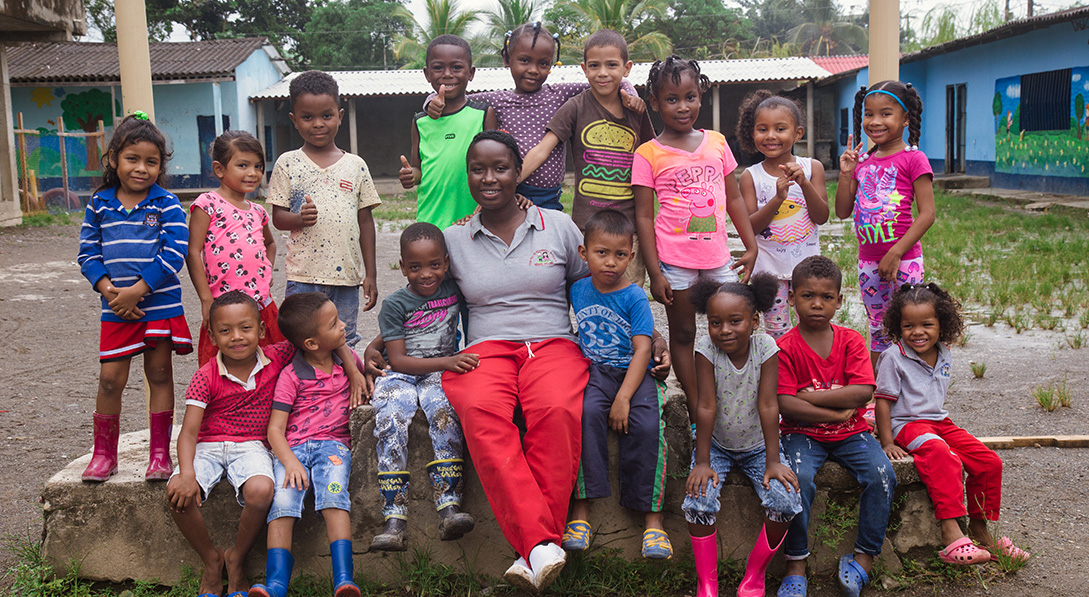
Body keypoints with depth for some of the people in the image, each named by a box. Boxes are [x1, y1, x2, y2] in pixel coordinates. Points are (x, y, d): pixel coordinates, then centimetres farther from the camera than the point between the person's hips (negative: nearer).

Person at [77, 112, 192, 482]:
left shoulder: (167, 204, -5)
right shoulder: (99, 204, 5)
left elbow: (174, 254, -13)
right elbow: (88, 252, 6)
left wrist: (137, 290, -17)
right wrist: (107, 289, -10)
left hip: (160, 304, -2)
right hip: (116, 308, 2)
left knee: (159, 374, 6)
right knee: (111, 378, 4)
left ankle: (160, 454, 15)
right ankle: (104, 454, 20)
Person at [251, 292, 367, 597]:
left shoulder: (347, 358, 13)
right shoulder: (291, 376, -2)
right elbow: (275, 428, -6)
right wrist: (290, 461, -22)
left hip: (333, 443, 1)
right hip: (293, 447, -1)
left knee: (334, 496, -28)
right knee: (283, 503, -27)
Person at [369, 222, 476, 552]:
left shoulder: (454, 288, 4)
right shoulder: (395, 304, -4)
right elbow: (399, 360, -10)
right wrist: (447, 361, -20)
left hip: (440, 373, 1)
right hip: (400, 375, -1)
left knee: (445, 414, -31)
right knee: (391, 420, -30)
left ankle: (449, 509, -38)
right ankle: (394, 521, -34)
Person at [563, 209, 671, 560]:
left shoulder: (635, 297, -4)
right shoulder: (578, 290, 7)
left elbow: (642, 350, -10)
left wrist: (623, 398, -21)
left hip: (633, 373, -1)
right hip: (594, 372, 2)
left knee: (647, 426, -28)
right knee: (587, 412, -31)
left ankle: (652, 517, -16)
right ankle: (581, 507, -27)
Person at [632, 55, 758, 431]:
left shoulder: (716, 142, 6)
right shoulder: (648, 154, -6)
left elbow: (734, 198, 13)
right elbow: (644, 217, -6)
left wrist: (751, 246, 8)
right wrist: (654, 273, -10)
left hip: (717, 256, 4)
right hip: (674, 259, -4)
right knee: (683, 334, 7)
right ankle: (695, 411, 17)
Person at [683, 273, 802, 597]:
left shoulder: (765, 347, -16)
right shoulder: (706, 347, -18)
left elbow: (768, 405, -18)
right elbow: (707, 406, -20)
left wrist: (773, 461, -22)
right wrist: (702, 462, -22)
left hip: (757, 445, 1)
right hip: (716, 444, -1)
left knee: (786, 501, -22)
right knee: (698, 501, -25)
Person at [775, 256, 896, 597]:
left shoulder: (851, 341, 1)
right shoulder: (785, 347, -7)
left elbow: (863, 392, -12)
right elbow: (785, 406, -15)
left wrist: (811, 396, -16)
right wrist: (836, 413, -15)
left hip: (850, 432, 3)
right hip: (803, 434, -3)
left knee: (882, 474, -21)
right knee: (798, 478, -30)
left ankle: (865, 556, -4)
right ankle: (796, 563, -12)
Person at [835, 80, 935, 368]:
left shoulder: (913, 159, -6)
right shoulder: (863, 162, 10)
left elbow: (927, 214, -12)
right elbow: (842, 212, 12)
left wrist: (895, 253, -17)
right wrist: (846, 174, -1)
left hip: (903, 261, -5)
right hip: (868, 261, 6)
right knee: (878, 331, 14)